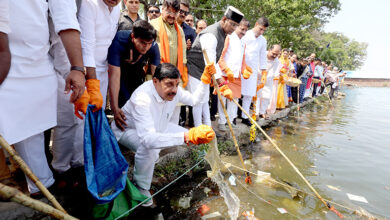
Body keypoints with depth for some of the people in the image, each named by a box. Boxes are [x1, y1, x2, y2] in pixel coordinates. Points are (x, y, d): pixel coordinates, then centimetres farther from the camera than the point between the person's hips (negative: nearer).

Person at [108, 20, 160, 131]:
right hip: (119, 70, -3)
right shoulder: (119, 40, -36)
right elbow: (114, 75, -41)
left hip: (137, 72, 3)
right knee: (125, 102, -16)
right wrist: (115, 108, -47)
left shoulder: (153, 46, -28)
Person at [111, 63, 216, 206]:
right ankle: (141, 187, -9)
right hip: (128, 129, -7)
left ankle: (150, 159, 17)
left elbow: (194, 100, 0)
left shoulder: (173, 90, -20)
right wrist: (187, 137, -64)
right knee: (149, 147, -39)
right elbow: (148, 138, -54)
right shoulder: (143, 98, -42)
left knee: (189, 136, 0)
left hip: (156, 126, 7)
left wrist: (205, 80, -16)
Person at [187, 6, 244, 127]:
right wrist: (219, 78, -32)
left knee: (205, 100, 14)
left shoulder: (223, 33, 7)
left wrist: (219, 75, 10)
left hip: (205, 72, 9)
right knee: (198, 101, -4)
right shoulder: (210, 34, -24)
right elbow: (210, 61, -30)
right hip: (195, 71, -9)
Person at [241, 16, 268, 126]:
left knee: (249, 94, 4)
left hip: (253, 71, 4)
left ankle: (245, 117, 12)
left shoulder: (263, 40, 12)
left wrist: (264, 72, 13)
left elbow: (263, 57, 16)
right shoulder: (245, 35, -3)